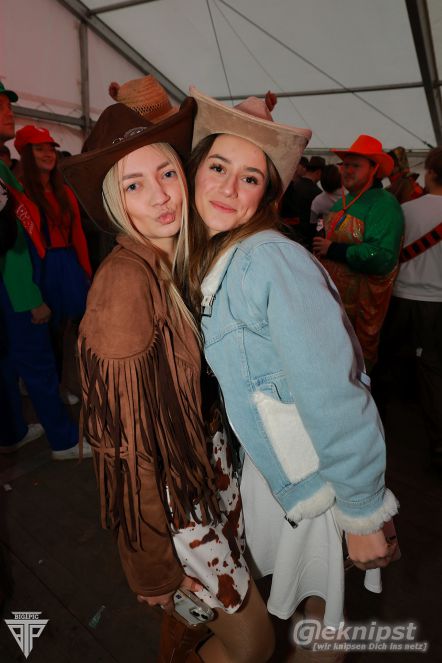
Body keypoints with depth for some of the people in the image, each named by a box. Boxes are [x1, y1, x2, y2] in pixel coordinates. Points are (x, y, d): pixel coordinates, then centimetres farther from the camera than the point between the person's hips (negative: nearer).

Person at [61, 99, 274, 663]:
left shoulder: (180, 260, -2)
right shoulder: (124, 281, -27)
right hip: (170, 492, -7)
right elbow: (127, 437, -23)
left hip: (209, 457, 8)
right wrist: (154, 565, -13)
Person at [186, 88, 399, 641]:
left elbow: (335, 401, -28)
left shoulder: (273, 261, -29)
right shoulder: (210, 259, -2)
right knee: (273, 567, 34)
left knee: (315, 604, 21)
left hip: (320, 477, -7)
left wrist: (362, 514, -19)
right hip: (267, 464, 8)